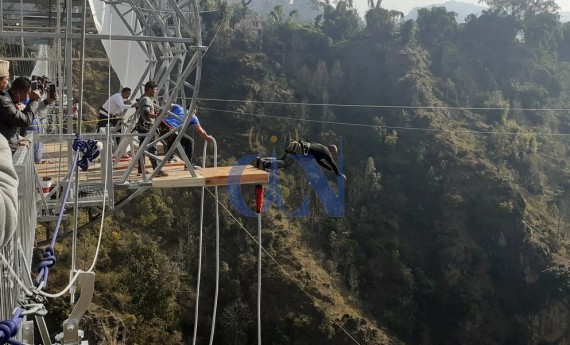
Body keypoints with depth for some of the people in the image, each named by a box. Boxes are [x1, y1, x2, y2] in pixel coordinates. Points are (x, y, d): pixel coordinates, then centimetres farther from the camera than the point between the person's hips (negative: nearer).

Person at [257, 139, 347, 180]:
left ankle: (261, 160, -7)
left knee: (280, 160, 11)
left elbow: (319, 161, 46)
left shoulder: (321, 149, 35)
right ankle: (265, 163, -34)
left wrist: (330, 169, 47)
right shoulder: (326, 151, 9)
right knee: (284, 164, -18)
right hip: (299, 150, -9)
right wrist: (338, 173, 20)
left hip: (294, 145, 9)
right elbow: (332, 163, 6)